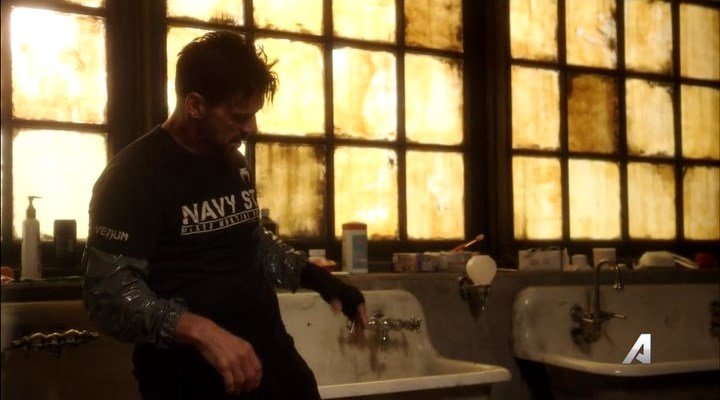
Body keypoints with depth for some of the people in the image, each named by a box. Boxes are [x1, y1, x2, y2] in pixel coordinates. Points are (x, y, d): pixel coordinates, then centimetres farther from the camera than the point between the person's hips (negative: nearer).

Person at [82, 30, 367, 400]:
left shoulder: (235, 164, 11)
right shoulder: (135, 174, -13)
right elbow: (108, 291, -18)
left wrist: (318, 279, 10)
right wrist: (200, 331, -30)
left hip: (271, 360, 7)